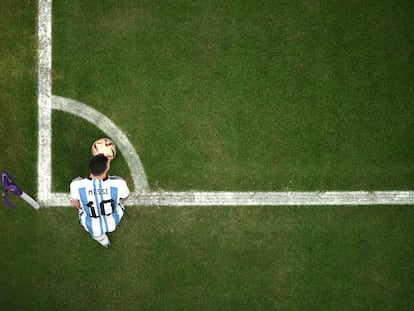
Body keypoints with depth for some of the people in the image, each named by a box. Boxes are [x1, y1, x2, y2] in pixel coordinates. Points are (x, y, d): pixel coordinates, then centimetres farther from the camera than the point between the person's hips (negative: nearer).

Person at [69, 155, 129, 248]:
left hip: (91, 226, 0)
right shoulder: (118, 183, -34)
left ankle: (97, 234, 28)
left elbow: (74, 203, -10)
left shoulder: (77, 185, -33)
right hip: (112, 224, 0)